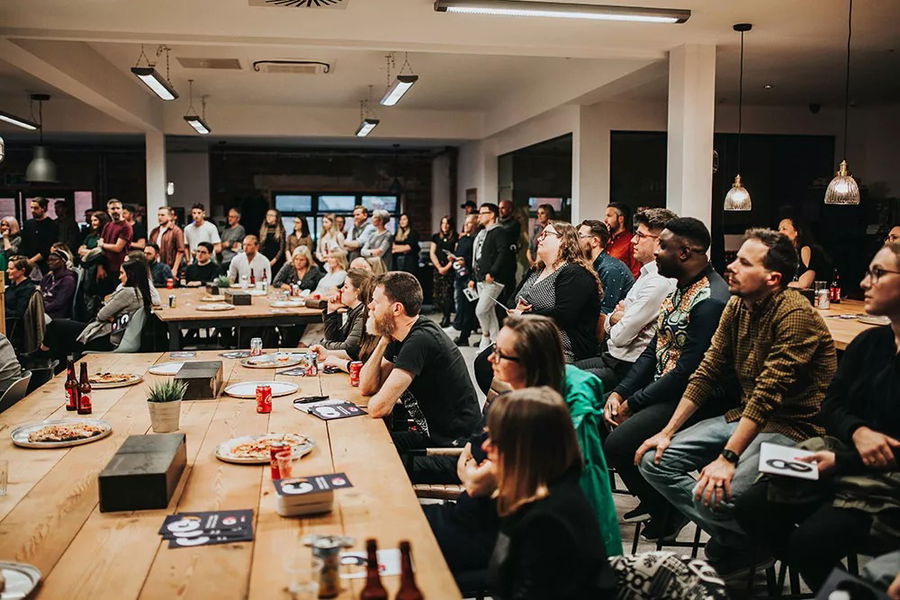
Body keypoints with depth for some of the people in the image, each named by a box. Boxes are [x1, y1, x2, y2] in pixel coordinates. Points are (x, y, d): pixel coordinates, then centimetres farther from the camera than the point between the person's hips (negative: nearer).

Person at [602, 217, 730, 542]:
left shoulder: (711, 301, -22)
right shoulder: (682, 288, 10)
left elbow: (687, 372, -25)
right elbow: (655, 349, 11)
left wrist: (632, 405, -16)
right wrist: (619, 392, 1)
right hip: (660, 387, 10)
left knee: (618, 445, -23)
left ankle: (668, 514, 6)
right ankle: (653, 500, 19)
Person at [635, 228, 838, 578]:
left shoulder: (795, 315, -20)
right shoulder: (736, 307, 4)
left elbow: (768, 395, -26)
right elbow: (707, 374, 6)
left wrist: (727, 458, -30)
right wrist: (667, 432, 0)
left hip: (793, 428, -8)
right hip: (744, 417, 8)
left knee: (714, 494, -30)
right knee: (654, 460, -5)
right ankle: (731, 539, 1)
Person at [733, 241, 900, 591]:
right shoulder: (869, 342, 8)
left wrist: (842, 462, -19)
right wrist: (858, 432, -12)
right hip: (844, 454, 7)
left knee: (810, 540, -26)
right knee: (751, 507, -9)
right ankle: (820, 580, 12)